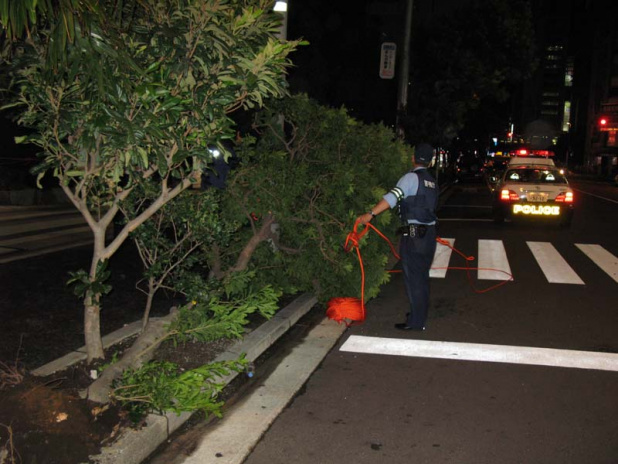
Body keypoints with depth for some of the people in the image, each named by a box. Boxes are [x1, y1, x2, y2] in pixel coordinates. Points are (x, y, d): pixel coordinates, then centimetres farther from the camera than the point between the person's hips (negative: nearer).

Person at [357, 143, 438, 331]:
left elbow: (393, 197, -26)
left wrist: (371, 213, -32)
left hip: (413, 235, -8)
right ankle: (421, 313, 31)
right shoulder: (432, 181, 14)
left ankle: (416, 321, 2)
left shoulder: (411, 177, -11)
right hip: (429, 233, 8)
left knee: (413, 277, -2)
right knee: (422, 276, 18)